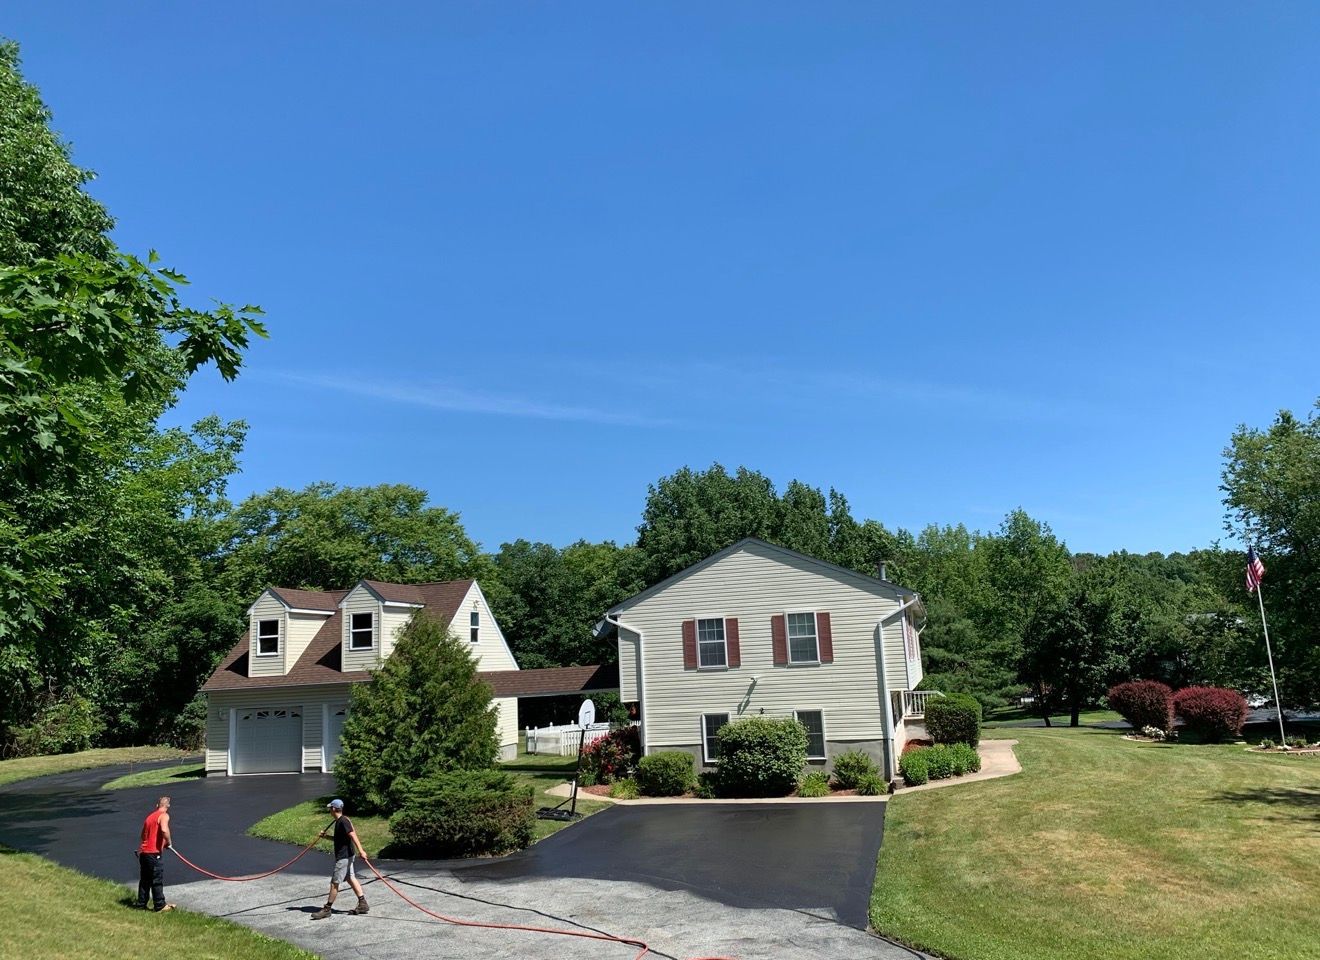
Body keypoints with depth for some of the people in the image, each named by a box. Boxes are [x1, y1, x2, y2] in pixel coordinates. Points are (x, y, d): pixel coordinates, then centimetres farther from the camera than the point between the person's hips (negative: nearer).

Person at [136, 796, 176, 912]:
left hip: (143, 851, 8)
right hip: (153, 852, -8)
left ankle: (141, 904, 21)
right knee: (157, 880, -1)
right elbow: (164, 830, -25)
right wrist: (168, 842, -8)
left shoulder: (150, 816, 18)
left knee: (144, 880, 16)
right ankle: (160, 906, 3)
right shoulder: (164, 816, -7)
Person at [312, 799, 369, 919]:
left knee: (334, 883, -3)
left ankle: (327, 909, 4)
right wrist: (325, 836, 16)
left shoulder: (343, 821, -18)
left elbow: (353, 835, -25)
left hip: (344, 857, -10)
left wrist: (361, 851, -32)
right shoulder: (339, 821, 14)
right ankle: (362, 904, 14)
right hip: (345, 855, 10)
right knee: (351, 879, 12)